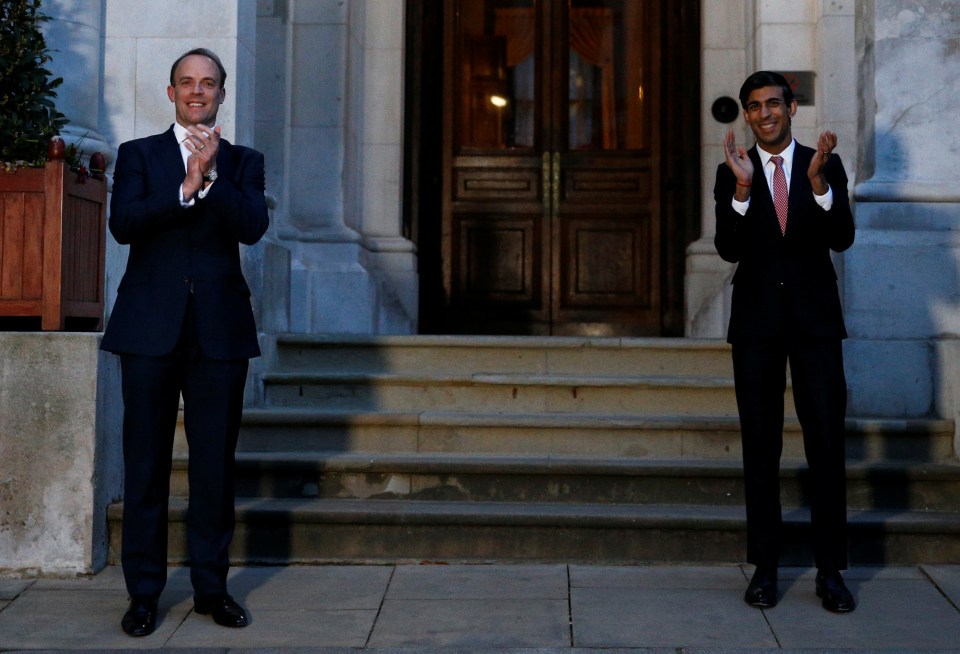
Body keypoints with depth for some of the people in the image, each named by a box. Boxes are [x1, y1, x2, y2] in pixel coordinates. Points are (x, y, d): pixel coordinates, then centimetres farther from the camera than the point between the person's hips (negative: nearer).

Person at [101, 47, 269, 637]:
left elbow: (253, 226, -6)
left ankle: (211, 587, 16)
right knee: (145, 463, 2)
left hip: (220, 329, 1)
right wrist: (186, 187, -16)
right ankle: (144, 592, 11)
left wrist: (211, 176, -17)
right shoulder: (138, 155, 10)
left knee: (216, 464, 4)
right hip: (151, 328, -1)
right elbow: (123, 223, -7)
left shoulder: (243, 161, 12)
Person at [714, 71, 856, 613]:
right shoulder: (732, 173, 4)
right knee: (761, 448, 5)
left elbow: (842, 239, -7)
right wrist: (743, 188, -20)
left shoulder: (826, 166, 4)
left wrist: (818, 181, -21)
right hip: (757, 322, 1)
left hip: (815, 321, 0)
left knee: (827, 445, -1)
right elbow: (729, 250, -8)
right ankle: (765, 567, 13)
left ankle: (831, 571, 8)